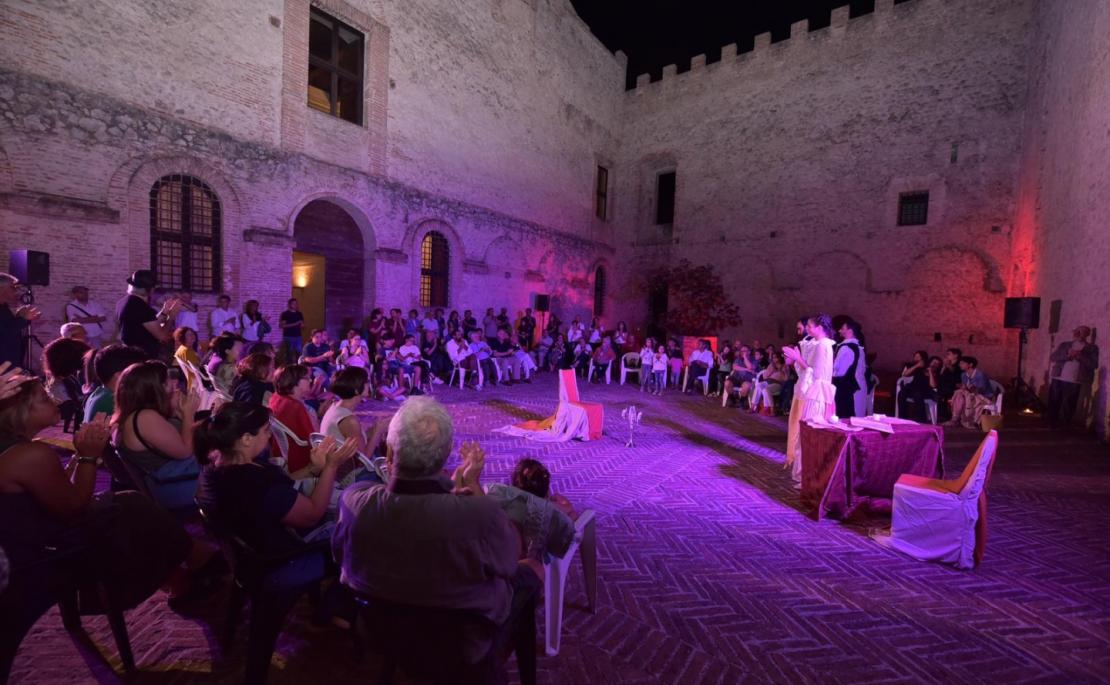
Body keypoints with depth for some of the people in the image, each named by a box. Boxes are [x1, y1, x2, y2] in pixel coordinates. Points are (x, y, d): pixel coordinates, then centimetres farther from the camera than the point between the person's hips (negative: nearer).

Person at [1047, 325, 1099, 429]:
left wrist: (1079, 356, -15)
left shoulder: (1092, 348, 7)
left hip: (1074, 382, -2)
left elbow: (1094, 364, -2)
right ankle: (1052, 425, 15)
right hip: (1058, 379, 2)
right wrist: (1067, 355, -12)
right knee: (1053, 404, 5)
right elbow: (1052, 357, 3)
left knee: (1068, 407, -2)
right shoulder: (1064, 345, 13)